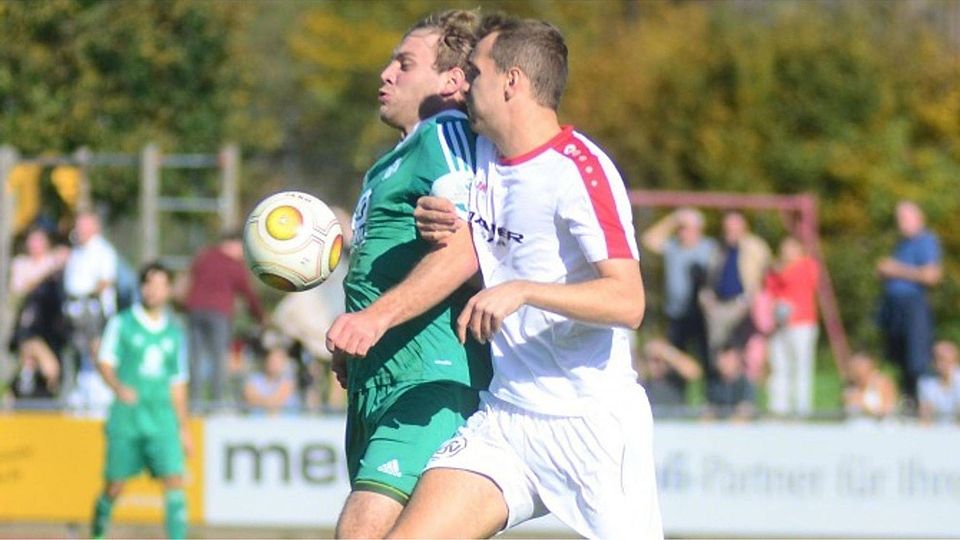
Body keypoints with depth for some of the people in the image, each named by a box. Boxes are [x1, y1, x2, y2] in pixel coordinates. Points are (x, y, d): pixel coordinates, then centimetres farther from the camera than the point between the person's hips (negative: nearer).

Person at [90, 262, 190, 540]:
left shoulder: (174, 333, 14)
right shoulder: (122, 323, 3)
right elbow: (105, 362, -4)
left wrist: (183, 428, 18)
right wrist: (119, 387, -25)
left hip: (162, 417, 2)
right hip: (126, 415, -2)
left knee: (174, 480, -13)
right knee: (114, 485, 2)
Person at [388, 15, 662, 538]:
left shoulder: (579, 170, -15)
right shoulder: (482, 155, 11)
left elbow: (627, 302, -24)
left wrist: (522, 291, -33)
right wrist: (449, 234, 2)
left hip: (594, 422, -7)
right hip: (503, 419, 7)